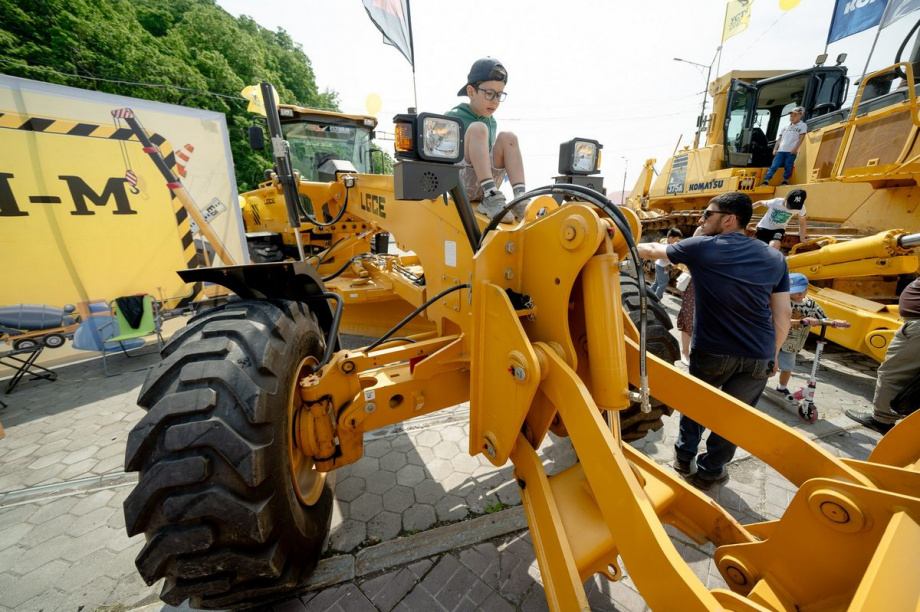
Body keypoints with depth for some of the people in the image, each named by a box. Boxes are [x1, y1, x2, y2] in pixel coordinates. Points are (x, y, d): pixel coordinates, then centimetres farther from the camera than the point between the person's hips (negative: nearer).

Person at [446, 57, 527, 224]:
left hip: (485, 187, 5)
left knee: (507, 137, -10)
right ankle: (492, 198, -36)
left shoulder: (492, 122, 17)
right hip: (461, 185, -5)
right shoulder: (454, 117, -1)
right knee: (477, 128, -22)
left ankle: (520, 199, -24)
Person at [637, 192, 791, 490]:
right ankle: (709, 472, 31)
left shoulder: (700, 247, -6)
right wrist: (773, 354, 17)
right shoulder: (774, 258, 5)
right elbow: (784, 314, 6)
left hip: (711, 352, -2)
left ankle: (683, 458, 36)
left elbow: (652, 250, 7)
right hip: (759, 357, 3)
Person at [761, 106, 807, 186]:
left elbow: (801, 138, 1)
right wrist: (775, 149, 6)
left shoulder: (803, 125, 10)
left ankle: (785, 181, 4)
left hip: (791, 151, -3)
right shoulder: (786, 127, 22)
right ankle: (766, 181, -16)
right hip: (781, 150, 3)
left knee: (788, 166, -4)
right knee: (774, 165, -9)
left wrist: (795, 148, -11)